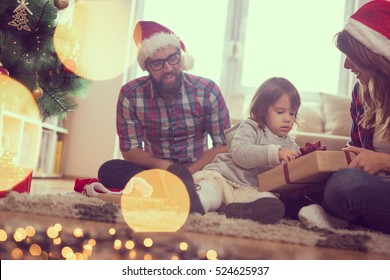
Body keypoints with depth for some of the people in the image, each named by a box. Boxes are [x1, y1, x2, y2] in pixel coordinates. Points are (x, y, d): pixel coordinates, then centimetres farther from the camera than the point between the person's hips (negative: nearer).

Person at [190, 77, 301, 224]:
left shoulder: (291, 147, 22)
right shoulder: (251, 127, 6)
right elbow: (239, 152, -13)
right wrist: (274, 153, -23)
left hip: (251, 188, 3)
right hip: (222, 176, -2)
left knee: (273, 205, -32)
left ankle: (238, 210, -48)